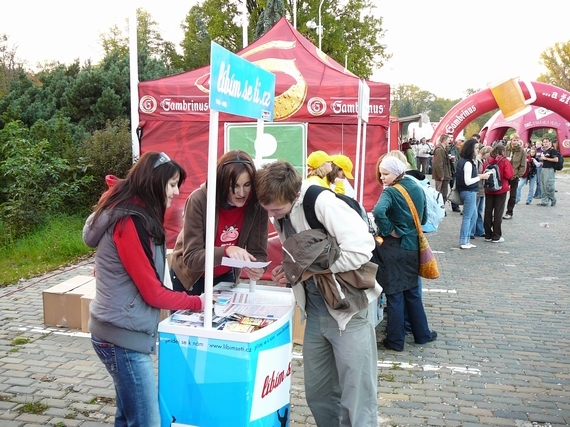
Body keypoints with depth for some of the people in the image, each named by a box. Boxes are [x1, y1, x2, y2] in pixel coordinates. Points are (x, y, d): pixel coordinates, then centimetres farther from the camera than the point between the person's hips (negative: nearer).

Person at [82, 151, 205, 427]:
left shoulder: (137, 214, 9)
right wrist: (198, 303, -5)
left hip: (123, 331, 9)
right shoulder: (130, 223, -20)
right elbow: (153, 293, -17)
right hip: (123, 336, -9)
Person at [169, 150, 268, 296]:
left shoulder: (257, 205, -20)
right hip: (190, 275, -2)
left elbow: (258, 252, -16)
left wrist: (258, 268, -38)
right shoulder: (199, 200, -29)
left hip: (225, 276, 3)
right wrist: (226, 250, -46)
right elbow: (191, 257, -30)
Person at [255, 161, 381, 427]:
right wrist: (289, 270, -5)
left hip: (350, 308, -7)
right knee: (317, 394, 17)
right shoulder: (280, 212, 3)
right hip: (316, 310, 7)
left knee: (356, 400, 4)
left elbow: (361, 249, -26)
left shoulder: (321, 203, -21)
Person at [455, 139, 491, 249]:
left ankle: (467, 240, 23)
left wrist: (478, 175, 10)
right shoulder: (468, 163, -20)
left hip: (469, 192, 10)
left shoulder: (463, 160, 8)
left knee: (473, 216, 18)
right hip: (469, 192, -10)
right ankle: (463, 242, 6)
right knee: (467, 217, -1)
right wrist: (481, 177, -13)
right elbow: (468, 181, -22)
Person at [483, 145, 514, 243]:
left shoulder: (488, 161, 1)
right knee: (498, 213, 2)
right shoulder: (505, 161, -10)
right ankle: (496, 236, 4)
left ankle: (488, 235, 14)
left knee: (488, 212, 9)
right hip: (501, 190, -3)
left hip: (489, 190, 4)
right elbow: (509, 175, -14)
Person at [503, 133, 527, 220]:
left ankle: (509, 213, 18)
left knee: (512, 195, 9)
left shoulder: (522, 151, -5)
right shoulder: (506, 148, -4)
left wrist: (518, 175, -9)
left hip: (515, 176, 0)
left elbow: (523, 165, -4)